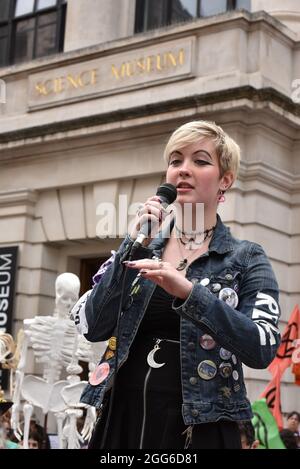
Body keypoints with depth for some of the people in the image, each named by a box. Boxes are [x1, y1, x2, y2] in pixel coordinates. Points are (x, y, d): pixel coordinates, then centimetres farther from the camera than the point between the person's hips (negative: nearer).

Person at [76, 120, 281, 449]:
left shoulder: (246, 260, -2)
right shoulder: (140, 246, 5)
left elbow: (262, 350, -16)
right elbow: (92, 328, -5)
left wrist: (189, 291, -27)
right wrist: (135, 245, -13)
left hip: (198, 427, -2)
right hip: (121, 419, 3)